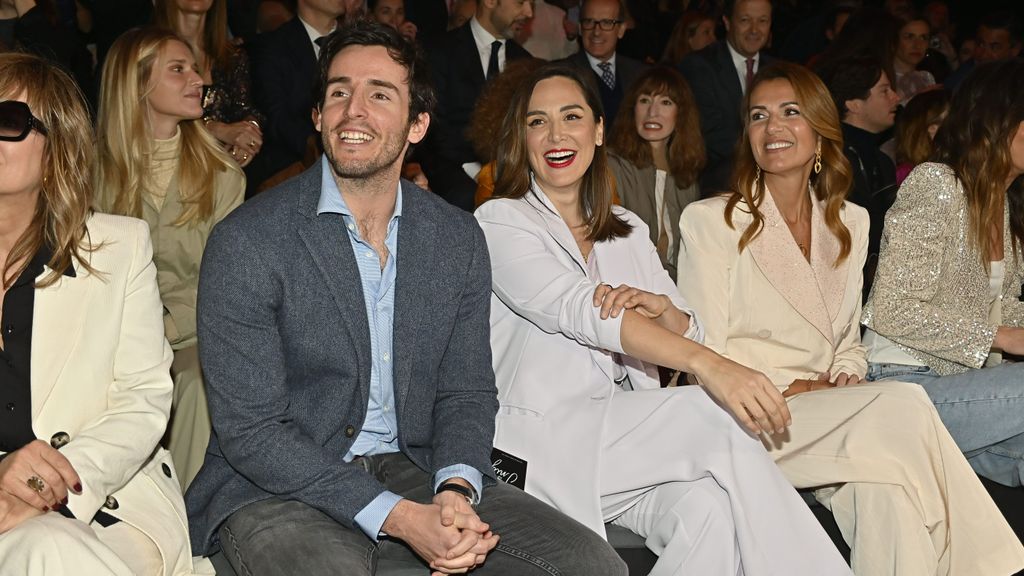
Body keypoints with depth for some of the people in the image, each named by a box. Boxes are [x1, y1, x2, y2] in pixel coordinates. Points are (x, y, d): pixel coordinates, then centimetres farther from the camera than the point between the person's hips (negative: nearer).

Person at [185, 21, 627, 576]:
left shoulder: (459, 238, 4)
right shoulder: (246, 243, -12)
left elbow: (467, 392, 7)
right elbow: (249, 430, -14)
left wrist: (456, 490, -16)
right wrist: (401, 518, -23)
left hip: (413, 468, 5)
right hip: (277, 486, -4)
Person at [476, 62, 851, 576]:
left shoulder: (627, 231, 19)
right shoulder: (500, 221, -1)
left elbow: (689, 336, 13)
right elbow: (575, 309, -19)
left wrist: (663, 311, -13)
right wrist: (705, 364, -33)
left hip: (629, 429, 4)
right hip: (546, 436, -4)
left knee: (710, 509, -29)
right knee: (716, 417, -26)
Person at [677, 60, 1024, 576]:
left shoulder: (851, 223, 17)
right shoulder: (709, 221, 1)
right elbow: (707, 355, -4)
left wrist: (844, 380, -3)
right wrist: (787, 391, -15)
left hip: (827, 412, 4)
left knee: (883, 483, -33)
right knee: (902, 406, -29)